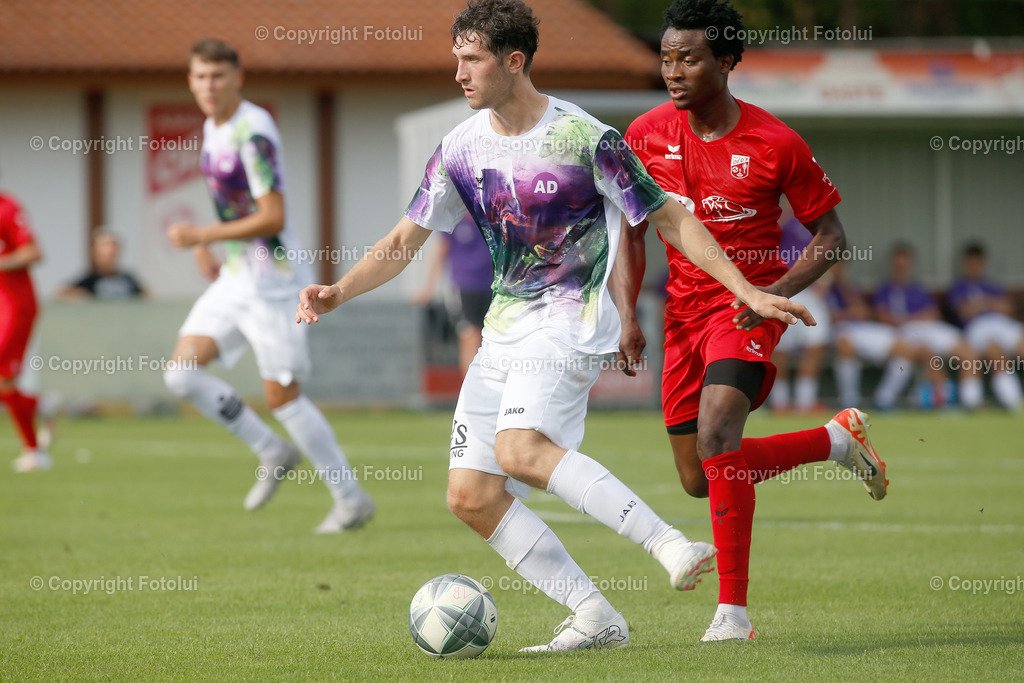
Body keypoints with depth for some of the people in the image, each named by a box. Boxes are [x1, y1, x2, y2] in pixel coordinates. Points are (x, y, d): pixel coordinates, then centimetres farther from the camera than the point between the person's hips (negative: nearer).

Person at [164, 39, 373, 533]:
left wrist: (204, 236, -21)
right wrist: (207, 244, 12)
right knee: (182, 374, -1)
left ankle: (351, 499, 6)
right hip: (234, 279, 9)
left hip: (271, 281, -9)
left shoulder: (253, 132, -18)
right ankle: (273, 453, 13)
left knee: (282, 396, -6)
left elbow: (272, 217, -23)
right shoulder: (213, 127, 10)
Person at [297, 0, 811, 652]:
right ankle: (595, 618, 0)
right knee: (471, 495, -3)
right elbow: (404, 241, 12)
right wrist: (338, 292, -4)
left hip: (571, 323, -7)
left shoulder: (584, 138, -11)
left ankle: (673, 546, -32)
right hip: (505, 330, 7)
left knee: (519, 448, -32)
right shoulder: (461, 147, 5)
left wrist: (747, 290, -10)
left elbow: (670, 219, -4)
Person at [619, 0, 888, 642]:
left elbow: (831, 236, -2)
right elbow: (630, 231, 12)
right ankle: (839, 440, 33)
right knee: (700, 481, 8)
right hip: (684, 309, 6)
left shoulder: (775, 144, -11)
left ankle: (734, 611, -24)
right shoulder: (647, 136, 0)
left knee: (715, 438, -29)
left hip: (748, 306, -6)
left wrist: (779, 291, -18)